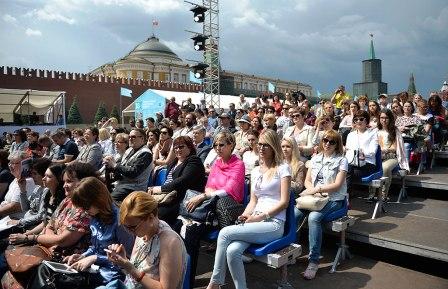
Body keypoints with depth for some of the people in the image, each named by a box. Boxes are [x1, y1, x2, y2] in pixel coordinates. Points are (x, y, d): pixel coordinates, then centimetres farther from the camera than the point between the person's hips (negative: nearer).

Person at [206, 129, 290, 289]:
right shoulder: (255, 171, 18)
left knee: (225, 233, -21)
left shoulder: (282, 168, 0)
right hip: (255, 222, 5)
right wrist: (245, 215, -2)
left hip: (274, 223, -5)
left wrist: (260, 216, -13)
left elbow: (284, 202, -6)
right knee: (232, 251, -26)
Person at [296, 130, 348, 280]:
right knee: (293, 215, -24)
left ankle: (313, 261, -25)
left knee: (313, 217, -33)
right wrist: (313, 191, -9)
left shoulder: (341, 160, 2)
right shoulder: (315, 158, 15)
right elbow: (307, 180, 12)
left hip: (333, 199, -4)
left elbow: (337, 185, -7)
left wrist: (317, 189, -16)